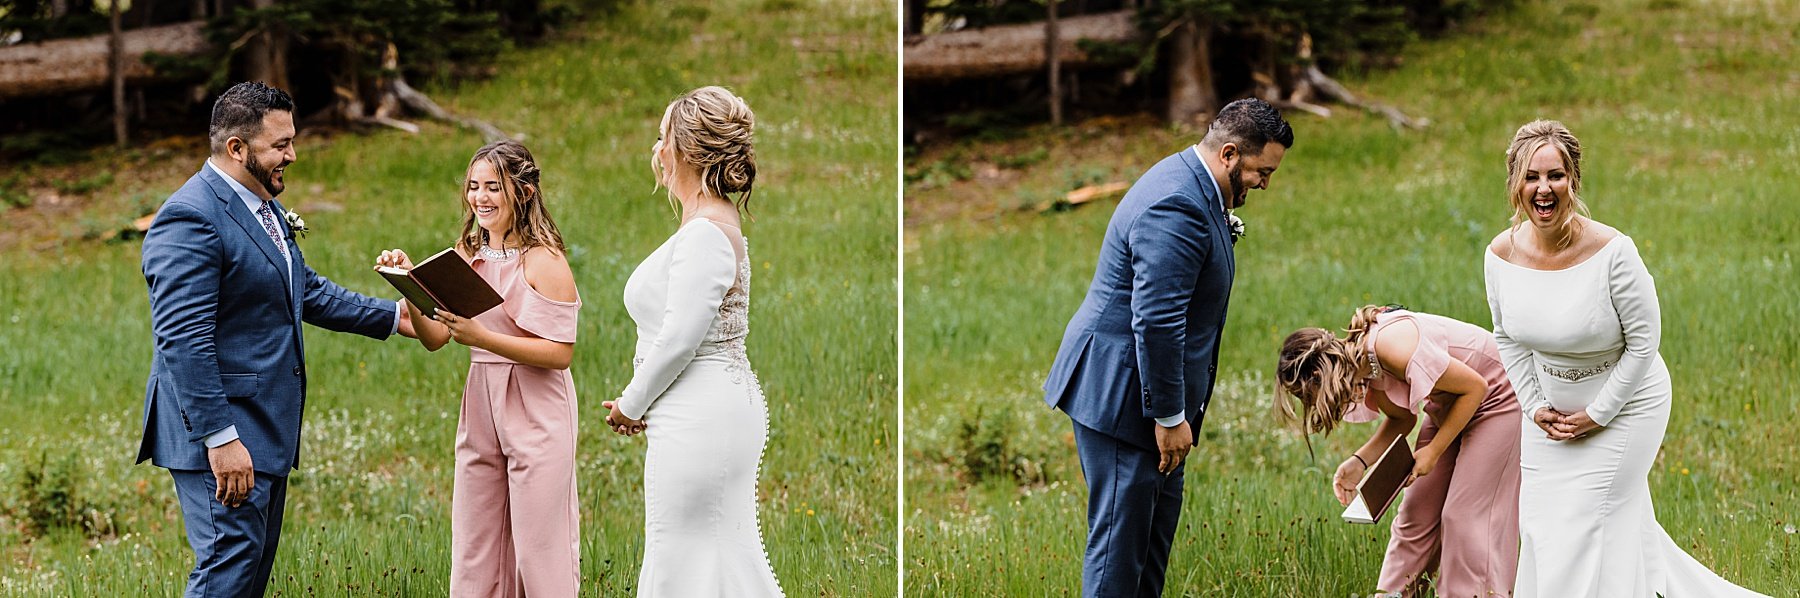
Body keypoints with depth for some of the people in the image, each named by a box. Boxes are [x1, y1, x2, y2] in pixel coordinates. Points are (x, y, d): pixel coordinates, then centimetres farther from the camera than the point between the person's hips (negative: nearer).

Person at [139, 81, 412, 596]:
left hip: (268, 428, 10)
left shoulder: (265, 208, 15)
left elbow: (308, 292, 28)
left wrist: (393, 317, 20)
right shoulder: (191, 219, -18)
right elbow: (183, 339, -24)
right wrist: (220, 438, -27)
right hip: (220, 428, -10)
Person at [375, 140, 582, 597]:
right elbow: (434, 337, 6)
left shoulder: (544, 260, -10)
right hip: (480, 416, 7)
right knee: (474, 553, 9)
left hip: (536, 415, -7)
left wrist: (482, 337, -23)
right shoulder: (468, 256, 10)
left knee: (538, 551, -2)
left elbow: (560, 352, -16)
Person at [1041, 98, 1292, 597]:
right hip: (1119, 389, -11)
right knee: (1121, 533, -5)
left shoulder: (1191, 185, 10)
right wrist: (1169, 417, -23)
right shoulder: (1178, 207, -25)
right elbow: (1155, 322, -27)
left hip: (1148, 387, 11)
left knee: (1159, 516, 18)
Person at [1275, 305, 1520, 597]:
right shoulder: (1363, 364, -7)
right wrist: (1359, 462, -8)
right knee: (1416, 512, 7)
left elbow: (1474, 387, -25)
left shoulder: (1393, 345, -34)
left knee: (1463, 517, -10)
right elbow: (1402, 418, 7)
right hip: (1448, 405, 8)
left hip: (1496, 396, -8)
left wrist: (1434, 450, -18)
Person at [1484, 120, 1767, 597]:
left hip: (1624, 402, -6)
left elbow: (1643, 342, -18)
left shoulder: (1612, 252, -28)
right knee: (1541, 523, 12)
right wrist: (1535, 407, -2)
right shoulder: (1502, 254, -13)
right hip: (1551, 403, 6)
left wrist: (1596, 414, -15)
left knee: (1584, 527, -4)